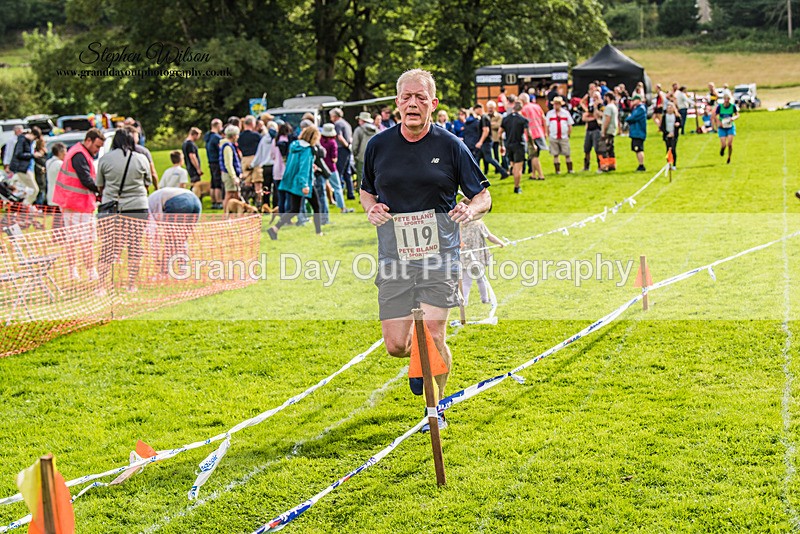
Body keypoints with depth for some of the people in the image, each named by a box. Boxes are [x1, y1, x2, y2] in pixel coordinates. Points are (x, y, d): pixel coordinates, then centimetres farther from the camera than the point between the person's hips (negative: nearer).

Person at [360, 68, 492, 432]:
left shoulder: (450, 146, 1)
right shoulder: (378, 146, 7)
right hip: (394, 255, 2)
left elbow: (483, 196, 7)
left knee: (433, 338, -8)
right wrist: (371, 208, -1)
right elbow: (366, 190, 22)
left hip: (439, 254, -2)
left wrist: (470, 210, -16)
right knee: (396, 345, -2)